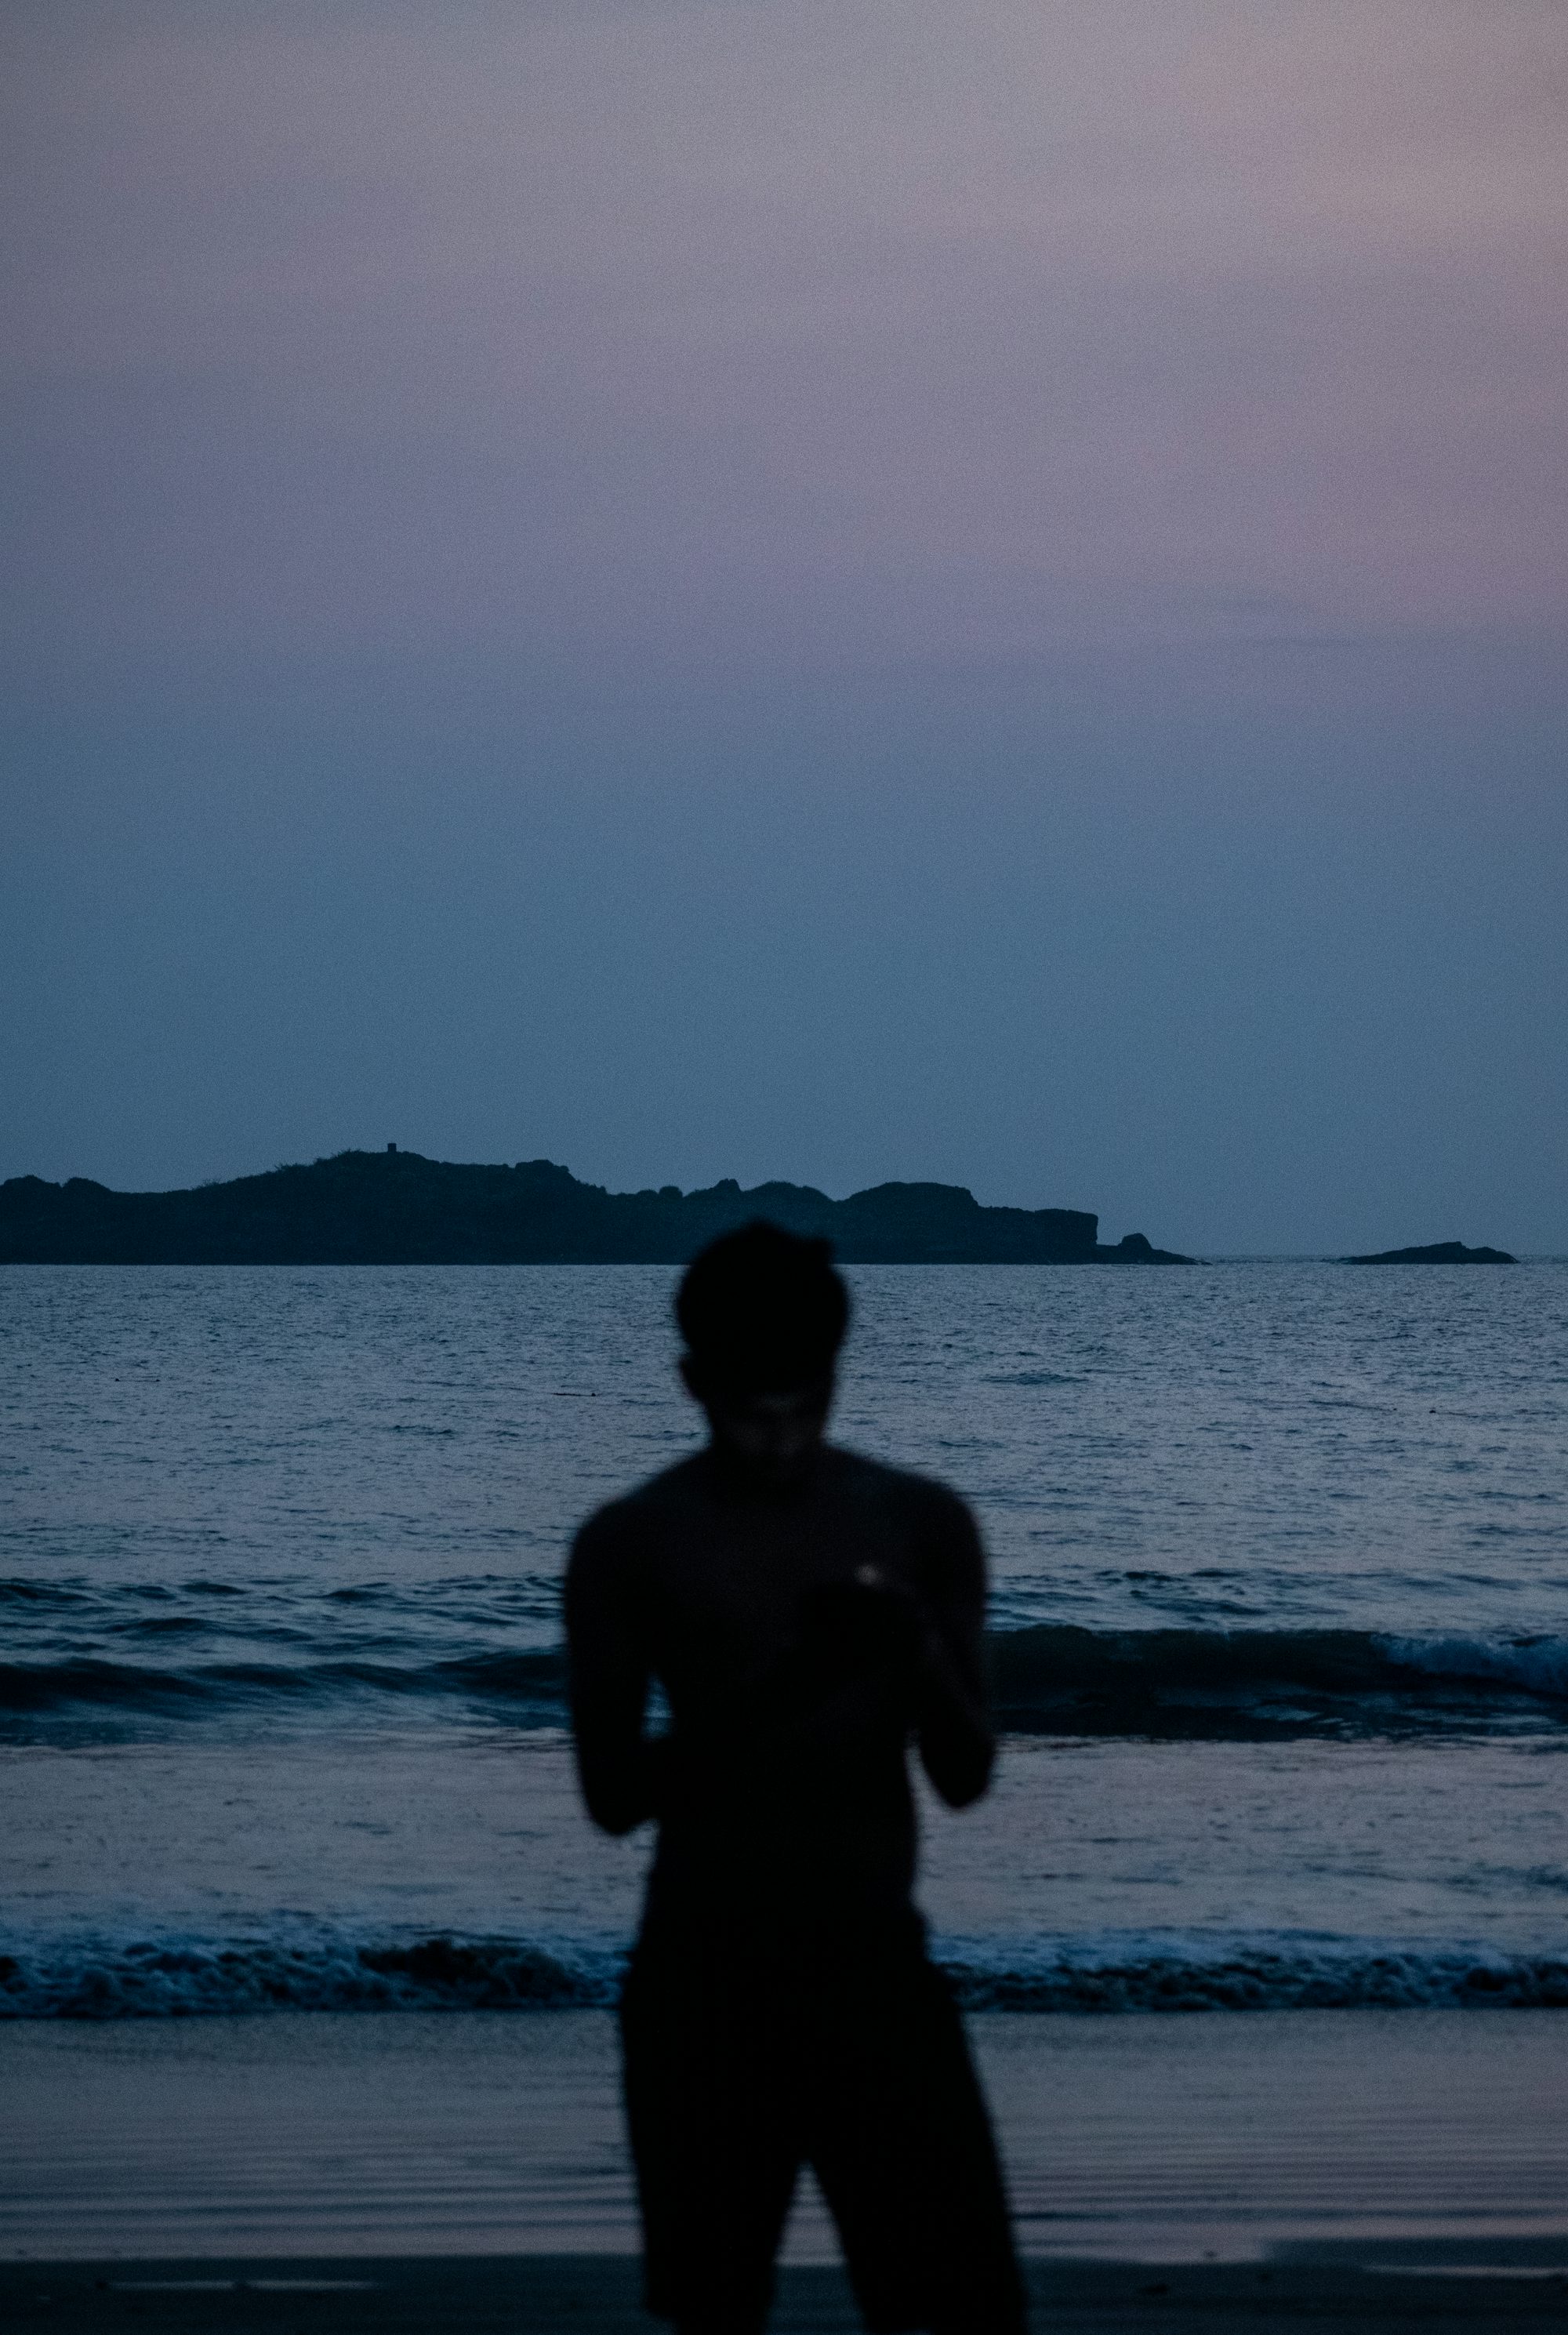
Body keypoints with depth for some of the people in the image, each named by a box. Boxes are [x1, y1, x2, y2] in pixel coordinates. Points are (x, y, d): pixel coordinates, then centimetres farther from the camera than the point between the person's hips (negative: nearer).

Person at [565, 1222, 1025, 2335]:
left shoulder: (922, 1524, 3)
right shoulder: (630, 1547, -3)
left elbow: (967, 1777, 2)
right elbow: (613, 1794, -7)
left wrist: (921, 1657, -19)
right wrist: (768, 1693, -23)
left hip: (878, 1964, 2)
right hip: (706, 1978, -1)